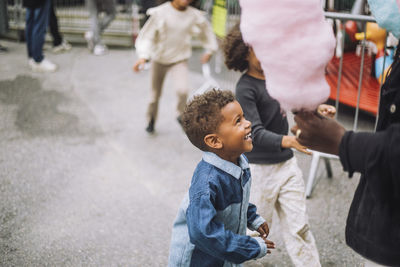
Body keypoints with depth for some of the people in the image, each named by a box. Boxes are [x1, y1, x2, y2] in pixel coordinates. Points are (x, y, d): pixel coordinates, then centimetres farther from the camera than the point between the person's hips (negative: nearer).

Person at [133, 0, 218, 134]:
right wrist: (143, 56, -28)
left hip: (179, 59, 0)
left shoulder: (194, 15, -10)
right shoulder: (161, 13, -17)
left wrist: (209, 50, 17)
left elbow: (206, 30, 10)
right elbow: (147, 35, -15)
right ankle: (151, 121, 41)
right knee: (155, 94, 15)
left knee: (183, 90, -24)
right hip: (159, 59, 0)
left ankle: (181, 115, 6)